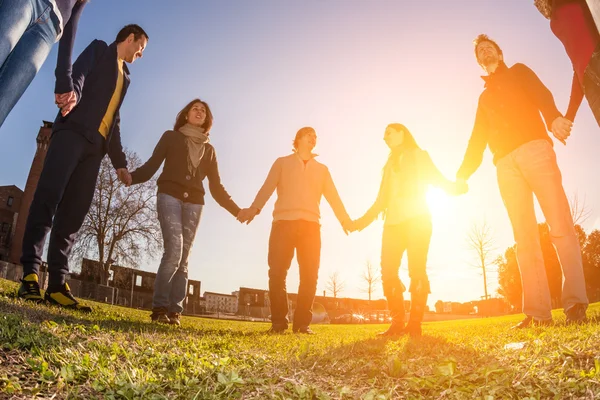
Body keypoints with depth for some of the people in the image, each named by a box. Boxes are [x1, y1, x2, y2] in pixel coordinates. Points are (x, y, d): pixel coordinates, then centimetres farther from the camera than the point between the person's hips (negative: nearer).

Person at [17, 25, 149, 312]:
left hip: (95, 146, 6)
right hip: (73, 131, -5)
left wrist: (119, 161, 19)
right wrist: (71, 94, -29)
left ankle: (57, 285, -9)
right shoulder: (99, 49, 16)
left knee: (74, 212, -5)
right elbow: (77, 74, -6)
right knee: (49, 196, -17)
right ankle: (30, 274, -17)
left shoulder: (125, 76, 31)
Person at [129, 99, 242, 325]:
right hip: (170, 196, -3)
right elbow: (151, 166, 4)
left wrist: (237, 211, 11)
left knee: (183, 259, -2)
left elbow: (216, 187, 18)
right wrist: (129, 176, -16)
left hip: (194, 203, 3)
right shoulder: (171, 137, 14)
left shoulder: (209, 149, 21)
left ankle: (174, 311, -1)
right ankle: (159, 307, -9)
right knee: (174, 250, -19)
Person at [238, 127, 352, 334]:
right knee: (277, 272, -8)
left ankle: (303, 322, 4)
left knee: (309, 275, -4)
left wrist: (344, 219, -1)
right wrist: (254, 208, -16)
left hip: (311, 224, 2)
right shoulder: (282, 162, 16)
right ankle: (279, 321, 1)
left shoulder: (322, 169, 23)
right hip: (284, 221, -2)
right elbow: (268, 187, 2)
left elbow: (333, 196, 13)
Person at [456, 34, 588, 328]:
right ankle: (538, 312, -8)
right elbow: (477, 139, 24)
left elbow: (541, 95, -1)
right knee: (524, 237, -5)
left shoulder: (519, 72, 21)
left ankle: (576, 303, -11)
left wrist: (553, 117, -24)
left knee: (559, 225, -13)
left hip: (533, 148, -3)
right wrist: (464, 172, 9)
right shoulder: (484, 97, 31)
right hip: (505, 163, 4)